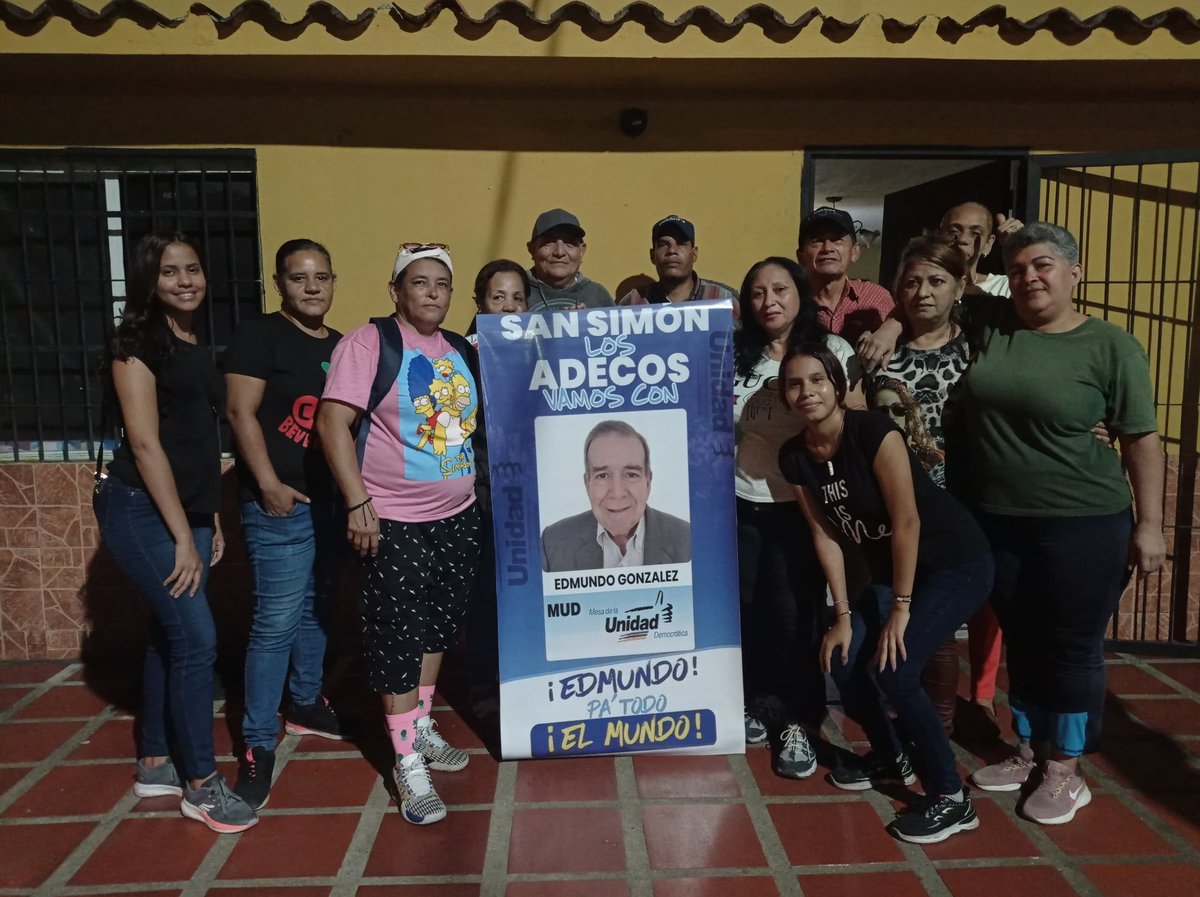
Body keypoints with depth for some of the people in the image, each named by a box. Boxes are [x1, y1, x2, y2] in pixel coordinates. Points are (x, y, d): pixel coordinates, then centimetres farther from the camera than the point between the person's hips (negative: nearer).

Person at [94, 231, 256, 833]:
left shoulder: (196, 348, 13)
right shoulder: (138, 343, -10)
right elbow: (144, 443, -15)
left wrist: (210, 520, 14)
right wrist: (182, 535, -17)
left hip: (187, 511, 8)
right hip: (142, 511, -8)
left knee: (171, 636, 13)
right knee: (196, 638, -9)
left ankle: (154, 766, 27)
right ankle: (200, 784, 4)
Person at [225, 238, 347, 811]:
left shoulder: (341, 346, 14)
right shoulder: (259, 336, -6)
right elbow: (241, 414, -13)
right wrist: (269, 484, -19)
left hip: (333, 499, 7)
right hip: (282, 503, -7)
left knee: (317, 608, 17)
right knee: (277, 621, -8)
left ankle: (305, 704, 34)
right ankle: (258, 745, 2)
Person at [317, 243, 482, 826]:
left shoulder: (463, 352, 10)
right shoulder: (369, 343, -9)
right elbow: (332, 423, -16)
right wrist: (358, 503, -21)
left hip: (458, 516, 7)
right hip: (393, 522, -6)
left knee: (439, 624, 17)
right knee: (397, 638, 0)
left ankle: (421, 727, 36)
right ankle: (408, 762, 12)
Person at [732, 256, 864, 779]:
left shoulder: (833, 353, -2)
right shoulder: (732, 355, 4)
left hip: (800, 507, -2)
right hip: (739, 504, 3)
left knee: (793, 611, 0)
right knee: (744, 607, 10)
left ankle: (799, 723, 13)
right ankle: (748, 701, 30)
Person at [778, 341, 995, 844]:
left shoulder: (874, 433, -25)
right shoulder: (795, 456, -5)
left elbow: (907, 522, -23)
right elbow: (825, 535, 0)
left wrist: (901, 607, -19)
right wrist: (843, 614, -1)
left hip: (956, 563, -7)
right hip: (889, 569, 7)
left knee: (893, 669, -19)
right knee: (843, 662, -1)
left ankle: (951, 799, -2)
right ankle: (890, 758, 27)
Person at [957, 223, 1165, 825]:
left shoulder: (1110, 346, -6)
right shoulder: (989, 324, 2)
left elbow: (1141, 439, -4)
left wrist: (1149, 525, -6)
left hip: (1083, 524, -4)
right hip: (997, 522, 4)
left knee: (1071, 647, 6)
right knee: (1021, 642, 16)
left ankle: (1066, 772, 22)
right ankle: (1026, 752, 33)